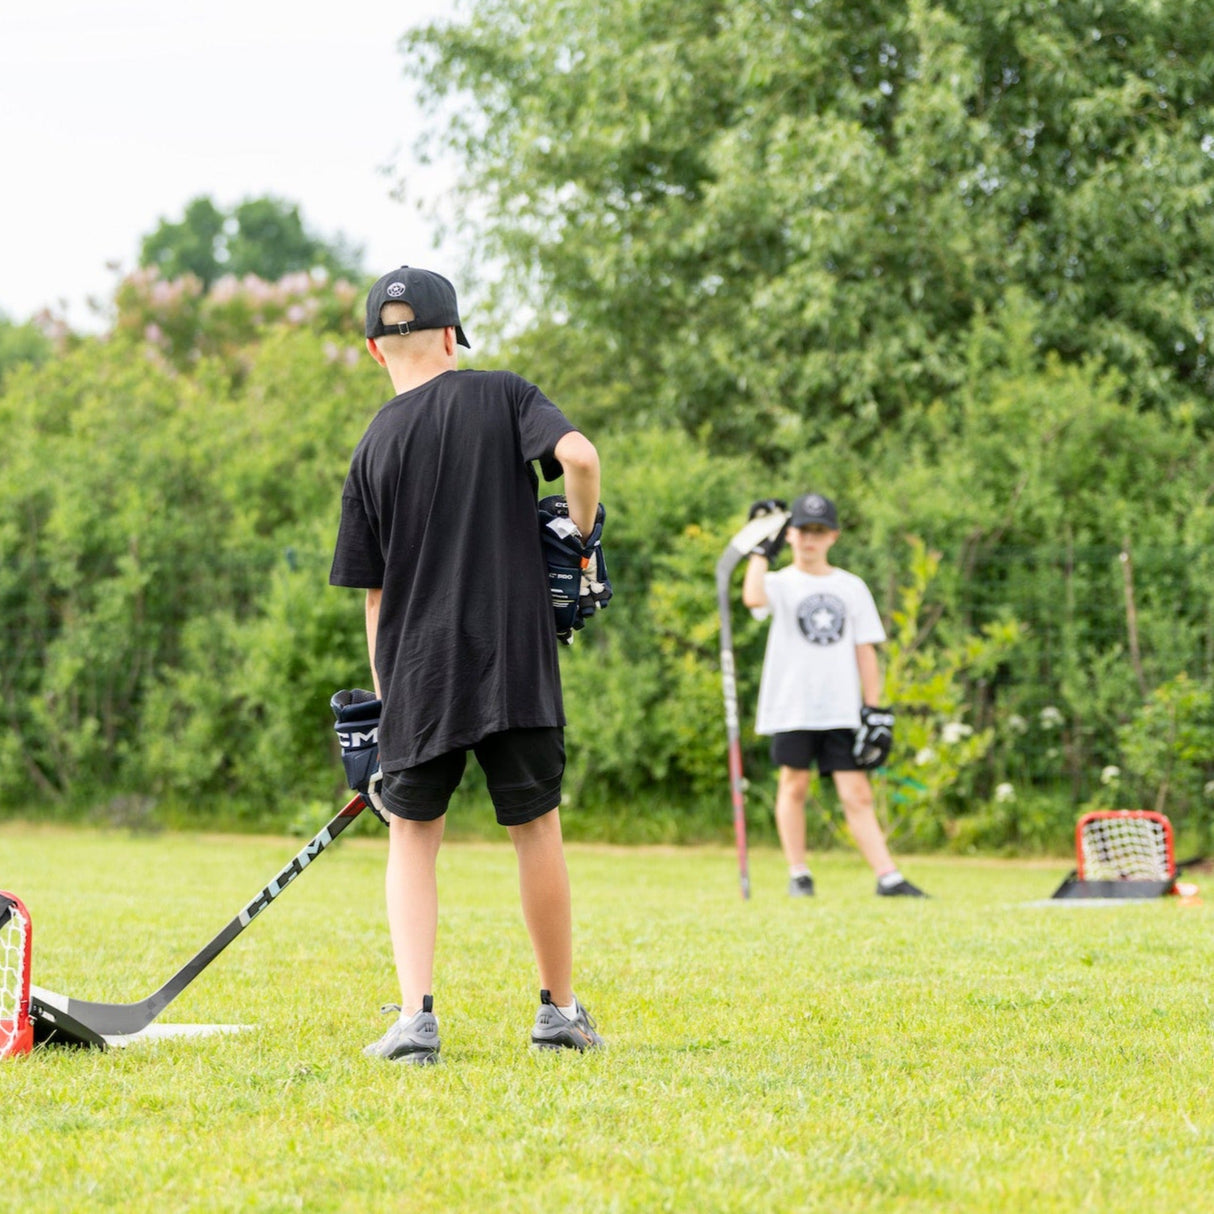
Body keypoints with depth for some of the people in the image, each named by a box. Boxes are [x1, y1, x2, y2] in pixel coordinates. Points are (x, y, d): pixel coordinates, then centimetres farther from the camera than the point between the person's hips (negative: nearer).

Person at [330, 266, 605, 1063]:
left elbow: (376, 595, 6)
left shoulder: (373, 451, 5)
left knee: (413, 834, 9)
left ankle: (415, 1016, -5)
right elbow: (579, 456, -17)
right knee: (537, 828, 11)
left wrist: (386, 700, 12)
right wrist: (584, 537, 1)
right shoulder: (503, 396, 2)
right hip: (516, 663, -1)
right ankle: (561, 1011, 20)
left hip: (420, 672, 1)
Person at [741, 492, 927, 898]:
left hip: (841, 710, 1)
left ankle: (888, 877, -8)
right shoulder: (780, 584, 3)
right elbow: (754, 598, -23)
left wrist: (874, 710, 4)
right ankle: (798, 874, 12)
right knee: (794, 784, 2)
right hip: (791, 708, -1)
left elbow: (865, 651, 10)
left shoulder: (851, 587, 11)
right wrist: (761, 551, -15)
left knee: (857, 794, -3)